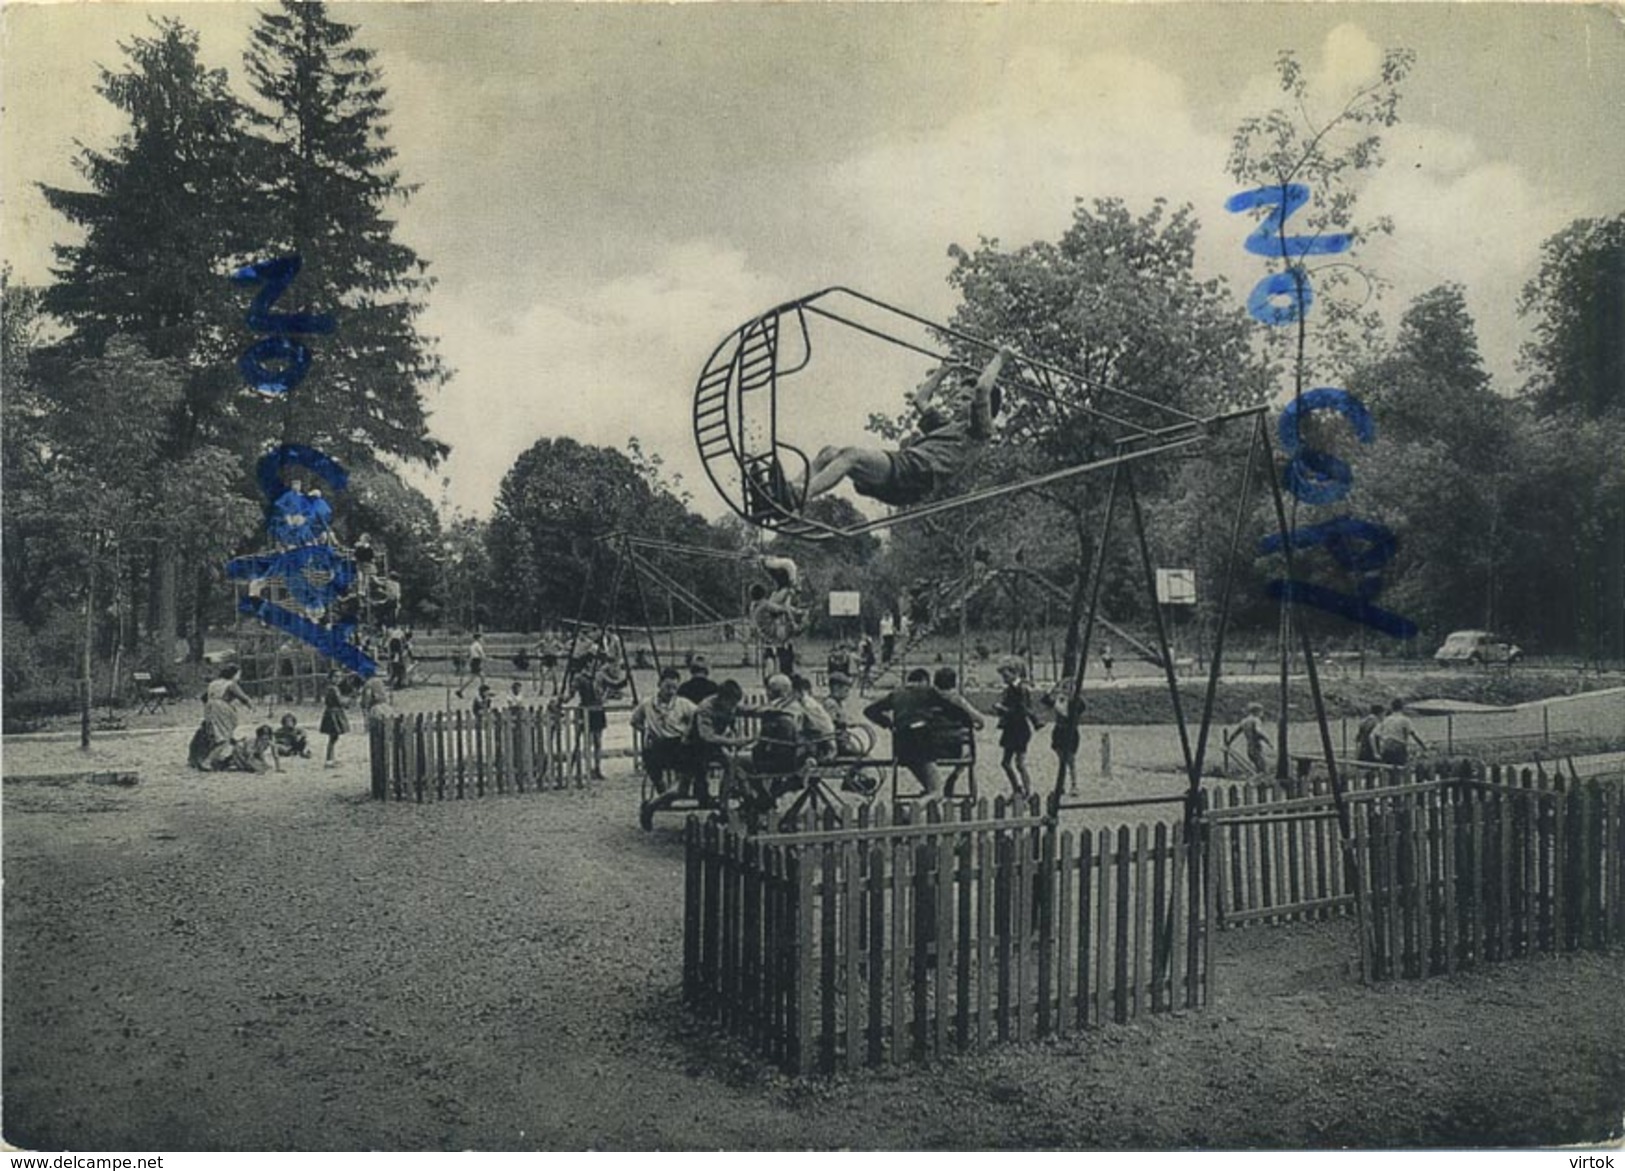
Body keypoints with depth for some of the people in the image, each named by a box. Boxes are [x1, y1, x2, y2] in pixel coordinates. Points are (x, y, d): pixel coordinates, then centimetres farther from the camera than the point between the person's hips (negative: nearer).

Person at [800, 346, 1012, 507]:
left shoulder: (975, 430, 10)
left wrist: (1001, 357, 14)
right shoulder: (946, 423, 35)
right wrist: (945, 370, 47)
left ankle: (795, 502, -41)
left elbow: (982, 389, 0)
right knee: (830, 453, -6)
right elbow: (920, 399, 43)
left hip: (917, 473, -9)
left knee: (850, 456, -29)